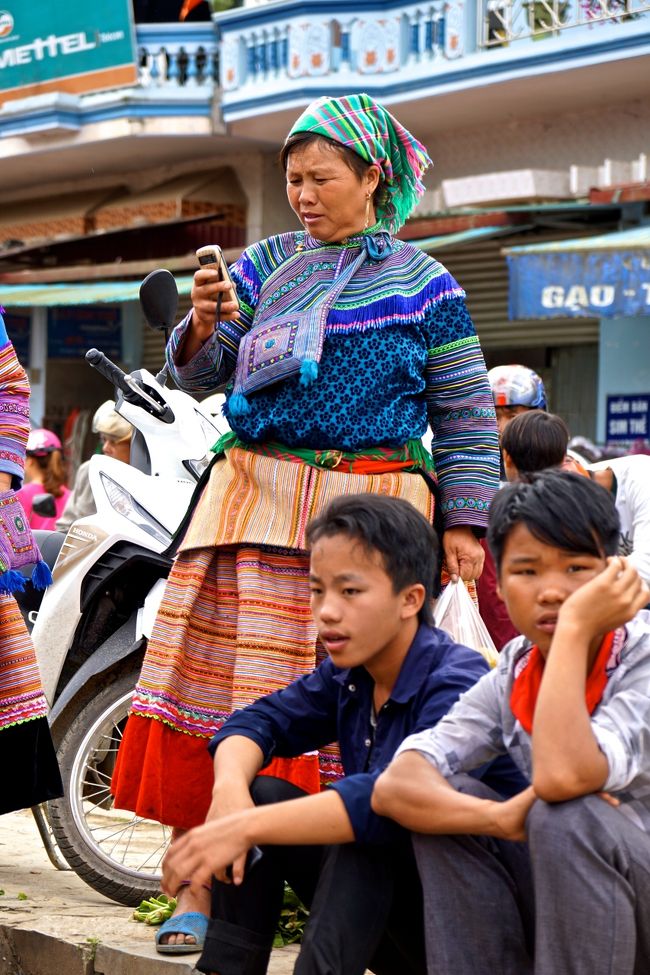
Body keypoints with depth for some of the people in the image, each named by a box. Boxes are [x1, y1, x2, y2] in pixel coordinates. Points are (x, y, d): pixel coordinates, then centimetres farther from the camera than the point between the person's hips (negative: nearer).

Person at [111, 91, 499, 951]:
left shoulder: (424, 286, 6)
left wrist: (463, 522, -1)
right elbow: (198, 375, 10)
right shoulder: (266, 265, 13)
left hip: (373, 500, -2)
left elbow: (466, 413, 7)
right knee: (223, 677, -4)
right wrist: (205, 321, -11)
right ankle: (198, 883, -2)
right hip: (255, 493, 2)